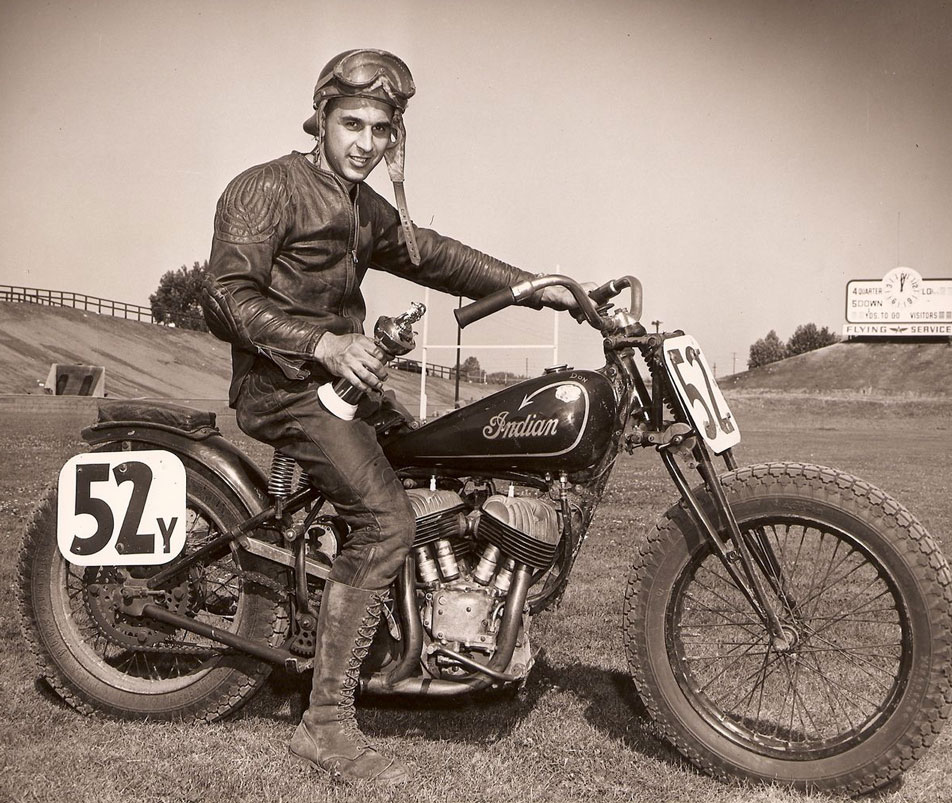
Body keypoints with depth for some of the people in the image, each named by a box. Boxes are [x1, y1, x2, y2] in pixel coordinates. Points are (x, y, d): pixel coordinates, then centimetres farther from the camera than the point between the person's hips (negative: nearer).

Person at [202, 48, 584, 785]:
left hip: (334, 380, 10)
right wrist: (326, 343, -28)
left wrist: (536, 287, 8)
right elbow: (228, 295, -16)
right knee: (386, 519, -24)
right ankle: (327, 723, -19)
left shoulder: (367, 210, 20)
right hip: (283, 381, -9)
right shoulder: (267, 188, -7)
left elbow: (434, 255, 17)